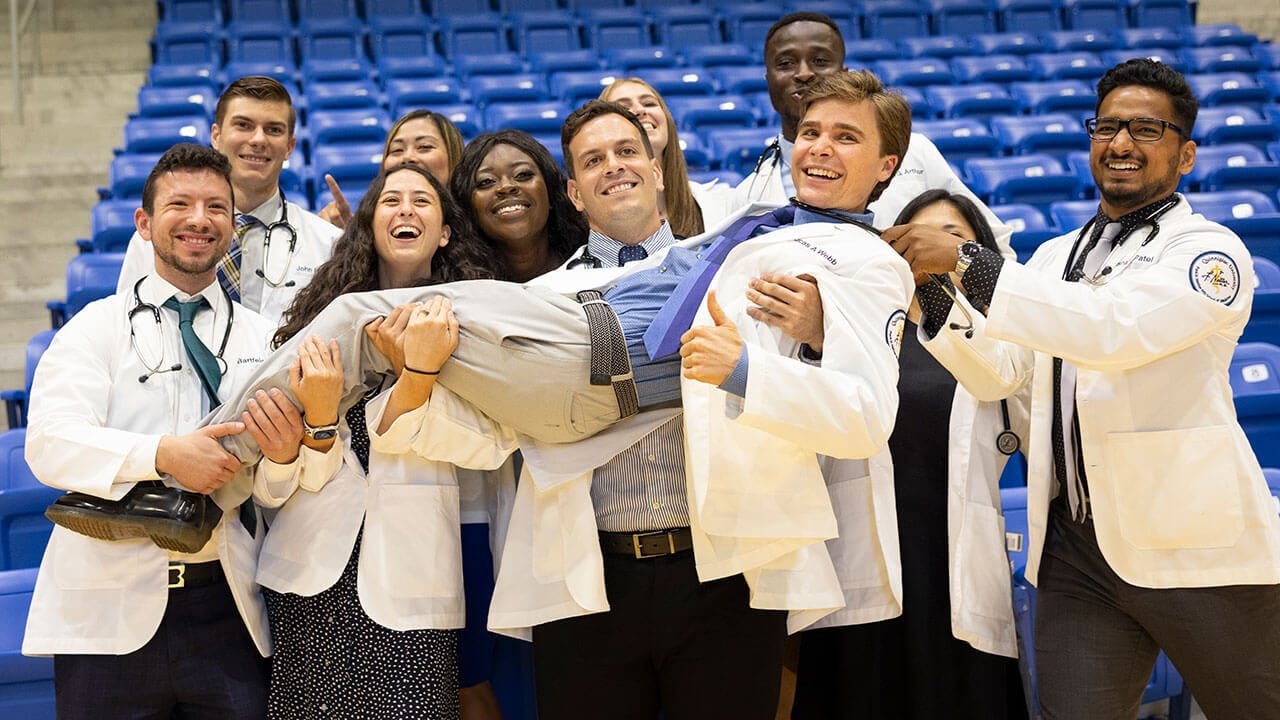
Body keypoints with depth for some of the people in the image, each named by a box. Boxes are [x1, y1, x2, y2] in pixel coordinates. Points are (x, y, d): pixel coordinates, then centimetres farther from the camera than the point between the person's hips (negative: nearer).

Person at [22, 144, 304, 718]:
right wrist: (163, 455, -23)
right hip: (111, 606, -1)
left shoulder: (263, 338, 9)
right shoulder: (98, 326, 4)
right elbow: (51, 444, -9)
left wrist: (283, 455, -19)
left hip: (226, 607, 2)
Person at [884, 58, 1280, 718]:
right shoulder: (1055, 257, 16)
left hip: (1195, 548, -5)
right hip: (1075, 549, 5)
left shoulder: (1209, 250, -6)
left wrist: (963, 260, -25)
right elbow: (1000, 373, 8)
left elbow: (1115, 329, -23)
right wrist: (934, 297, -9)